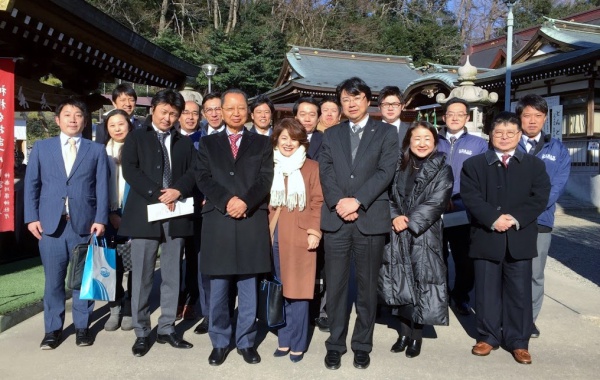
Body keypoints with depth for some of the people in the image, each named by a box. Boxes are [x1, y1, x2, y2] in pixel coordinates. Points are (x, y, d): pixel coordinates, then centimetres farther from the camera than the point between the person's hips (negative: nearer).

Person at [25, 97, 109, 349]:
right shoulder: (41, 148, 11)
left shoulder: (96, 150, 9)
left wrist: (100, 219, -7)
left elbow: (102, 187, 2)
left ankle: (82, 327, 19)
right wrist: (32, 217, -1)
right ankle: (53, 329, 18)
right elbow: (31, 184, 8)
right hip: (50, 223, 1)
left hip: (84, 223, 0)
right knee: (53, 279, 6)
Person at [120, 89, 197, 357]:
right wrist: (157, 195, -15)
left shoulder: (184, 143, 17)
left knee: (172, 276, 8)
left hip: (176, 214, 3)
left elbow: (193, 172, 5)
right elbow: (130, 170, -6)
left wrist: (178, 190, -14)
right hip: (145, 213, -3)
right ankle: (142, 333, 12)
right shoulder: (136, 138, 8)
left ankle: (167, 329, 19)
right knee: (142, 276, 0)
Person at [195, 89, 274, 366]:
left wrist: (245, 202, -15)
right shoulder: (208, 143, 13)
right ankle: (219, 342, 21)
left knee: (248, 289, 7)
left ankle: (246, 341, 20)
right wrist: (226, 201, -14)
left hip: (252, 222, 0)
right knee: (218, 289, 7)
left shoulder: (262, 143, 11)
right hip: (218, 222, 1)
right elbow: (203, 178, 1)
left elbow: (266, 179, 0)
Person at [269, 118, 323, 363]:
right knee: (279, 289, 10)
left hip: (300, 235, -3)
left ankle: (297, 343, 13)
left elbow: (318, 202, -3)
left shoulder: (311, 167, 0)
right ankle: (284, 340, 21)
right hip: (274, 235, 4)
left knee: (297, 290, 1)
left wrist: (314, 232, -11)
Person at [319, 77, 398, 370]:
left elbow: (386, 171, -5)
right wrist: (338, 202, -12)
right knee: (335, 285, 6)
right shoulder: (331, 134, 15)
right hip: (336, 218, 2)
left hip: (370, 219, -2)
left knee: (367, 286, 7)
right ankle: (335, 344, 19)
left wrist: (357, 200, -15)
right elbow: (325, 171, 4)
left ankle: (362, 345, 21)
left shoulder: (386, 133, 6)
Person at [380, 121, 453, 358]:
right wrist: (394, 217, -11)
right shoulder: (399, 167, 10)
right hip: (398, 235, 3)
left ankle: (416, 336, 15)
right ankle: (404, 332, 22)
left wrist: (409, 221, -15)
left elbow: (436, 203, -11)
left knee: (422, 284, 0)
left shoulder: (442, 170, -1)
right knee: (401, 283, 7)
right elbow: (389, 196, 7)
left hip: (425, 235, -3)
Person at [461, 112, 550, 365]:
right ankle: (488, 337, 21)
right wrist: (494, 219, -18)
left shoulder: (534, 165, 10)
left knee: (519, 292, 5)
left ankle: (518, 342, 17)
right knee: (487, 291, 7)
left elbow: (540, 197, -1)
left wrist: (516, 218, -15)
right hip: (486, 238, 0)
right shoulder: (473, 164, 6)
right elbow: (470, 197, -6)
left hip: (520, 239, 1)